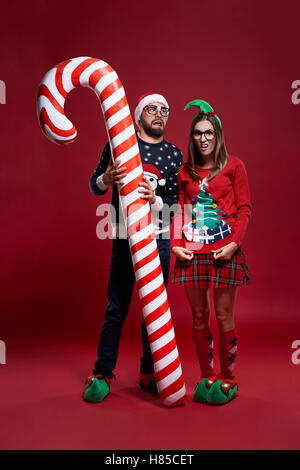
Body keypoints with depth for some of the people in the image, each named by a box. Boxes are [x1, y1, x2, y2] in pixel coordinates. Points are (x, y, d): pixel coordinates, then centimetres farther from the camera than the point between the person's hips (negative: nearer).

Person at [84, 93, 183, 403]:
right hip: (124, 237, -3)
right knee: (117, 309, 1)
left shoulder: (174, 154, 9)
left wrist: (155, 200, -16)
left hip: (159, 239, 3)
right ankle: (102, 374, 18)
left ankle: (148, 373, 23)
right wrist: (106, 179, -17)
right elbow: (94, 187, 6)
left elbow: (175, 203, 5)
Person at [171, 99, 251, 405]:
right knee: (199, 317, 8)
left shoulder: (233, 165, 5)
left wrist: (234, 244, -11)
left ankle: (227, 380, 18)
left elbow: (244, 208, 0)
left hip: (224, 253, -3)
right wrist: (176, 244, -2)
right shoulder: (185, 172, 13)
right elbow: (179, 211, 11)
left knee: (224, 317, 2)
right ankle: (206, 377, 22)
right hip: (192, 253, 3)